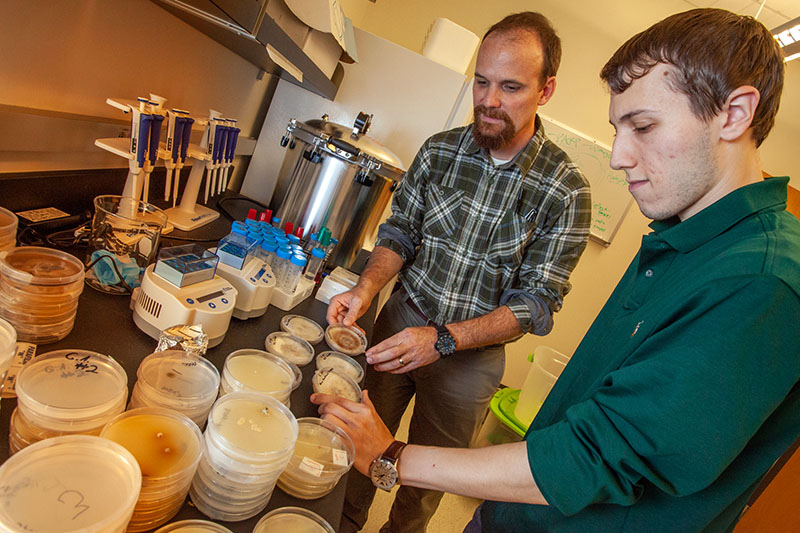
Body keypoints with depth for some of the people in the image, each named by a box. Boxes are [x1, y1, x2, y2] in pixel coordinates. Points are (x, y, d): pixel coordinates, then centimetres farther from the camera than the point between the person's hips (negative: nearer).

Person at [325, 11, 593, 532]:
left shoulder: (567, 191, -16)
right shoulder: (440, 149, -6)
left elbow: (538, 302, -16)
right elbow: (401, 230, 0)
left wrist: (442, 340, -27)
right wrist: (367, 288, -20)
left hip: (472, 357, -2)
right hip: (400, 323, 3)